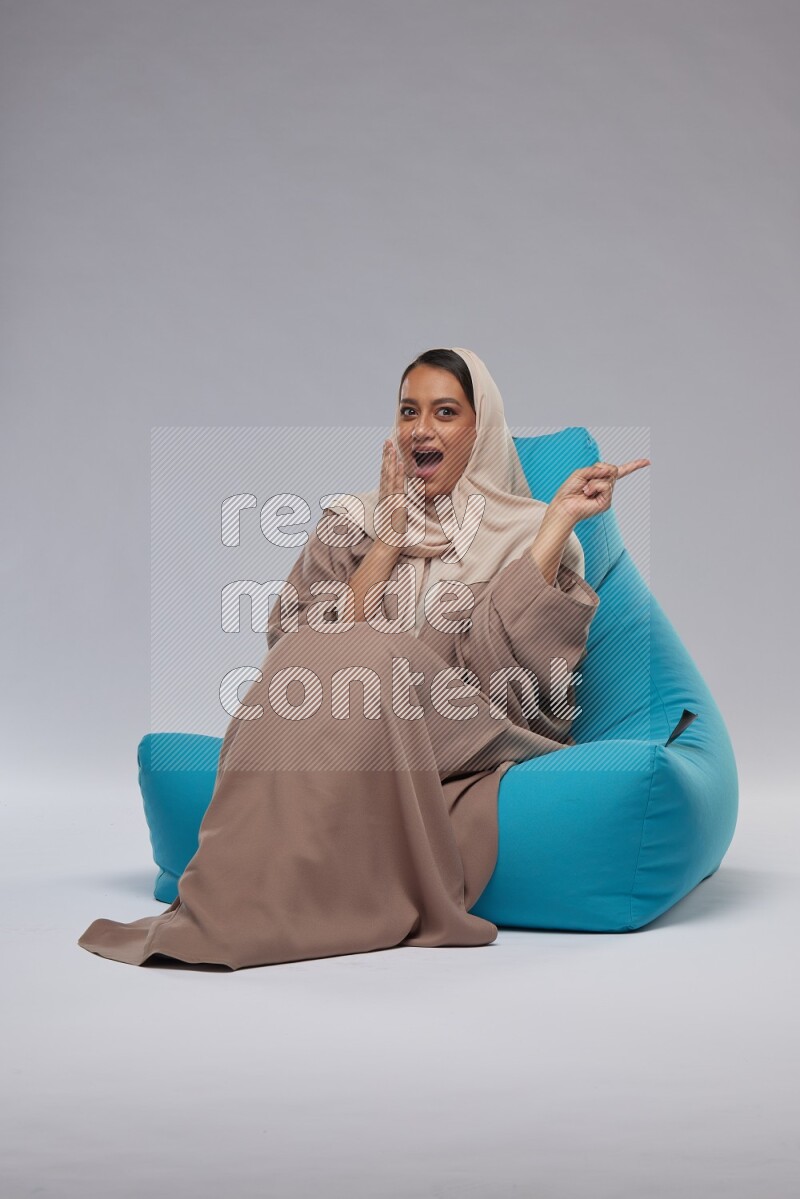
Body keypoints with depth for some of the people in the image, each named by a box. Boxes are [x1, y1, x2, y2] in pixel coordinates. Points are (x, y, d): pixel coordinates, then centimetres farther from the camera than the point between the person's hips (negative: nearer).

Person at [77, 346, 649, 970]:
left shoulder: (525, 533, 10)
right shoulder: (354, 521, 16)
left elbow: (506, 660, -9)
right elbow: (309, 643, 0)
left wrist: (563, 517, -8)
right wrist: (390, 538, -4)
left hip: (465, 746, -2)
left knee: (364, 661, -30)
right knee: (326, 658, -29)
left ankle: (241, 904, -30)